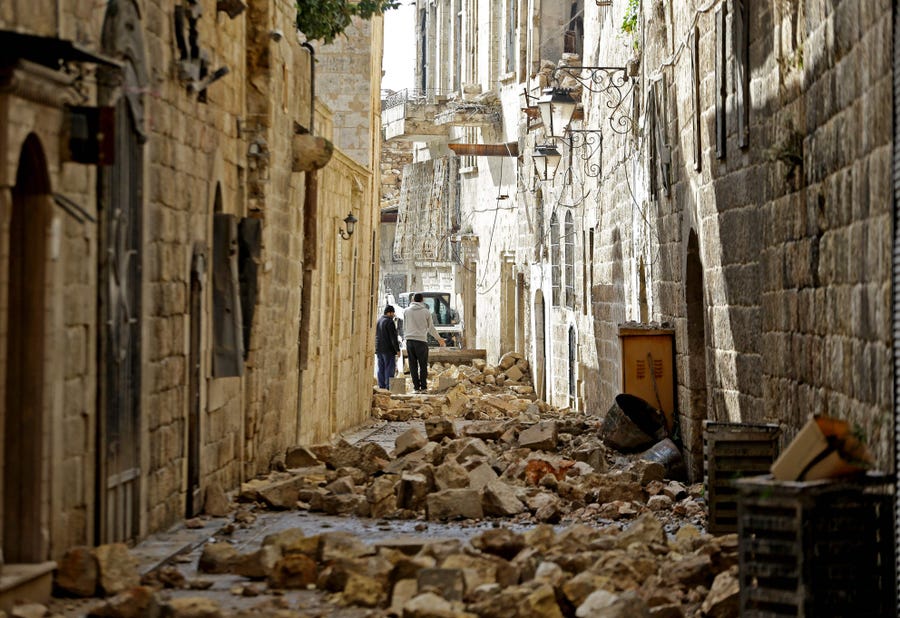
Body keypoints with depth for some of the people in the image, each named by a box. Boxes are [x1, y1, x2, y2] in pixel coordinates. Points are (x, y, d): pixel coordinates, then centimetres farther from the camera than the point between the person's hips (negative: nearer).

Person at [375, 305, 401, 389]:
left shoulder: (378, 321, 13)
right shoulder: (389, 321, -14)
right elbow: (393, 337, -16)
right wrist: (397, 349, -13)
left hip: (379, 349, 8)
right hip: (388, 349, -8)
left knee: (381, 369, 10)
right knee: (389, 368, -6)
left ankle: (381, 386, 10)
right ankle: (388, 387, -9)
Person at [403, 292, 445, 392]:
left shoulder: (406, 311, 5)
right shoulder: (426, 312, 0)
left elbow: (404, 328, 14)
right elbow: (431, 328, 7)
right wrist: (439, 338, 21)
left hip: (409, 340, 2)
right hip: (421, 340, -2)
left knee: (413, 365, 5)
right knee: (423, 365, 4)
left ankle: (416, 386, 2)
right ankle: (423, 386, 1)